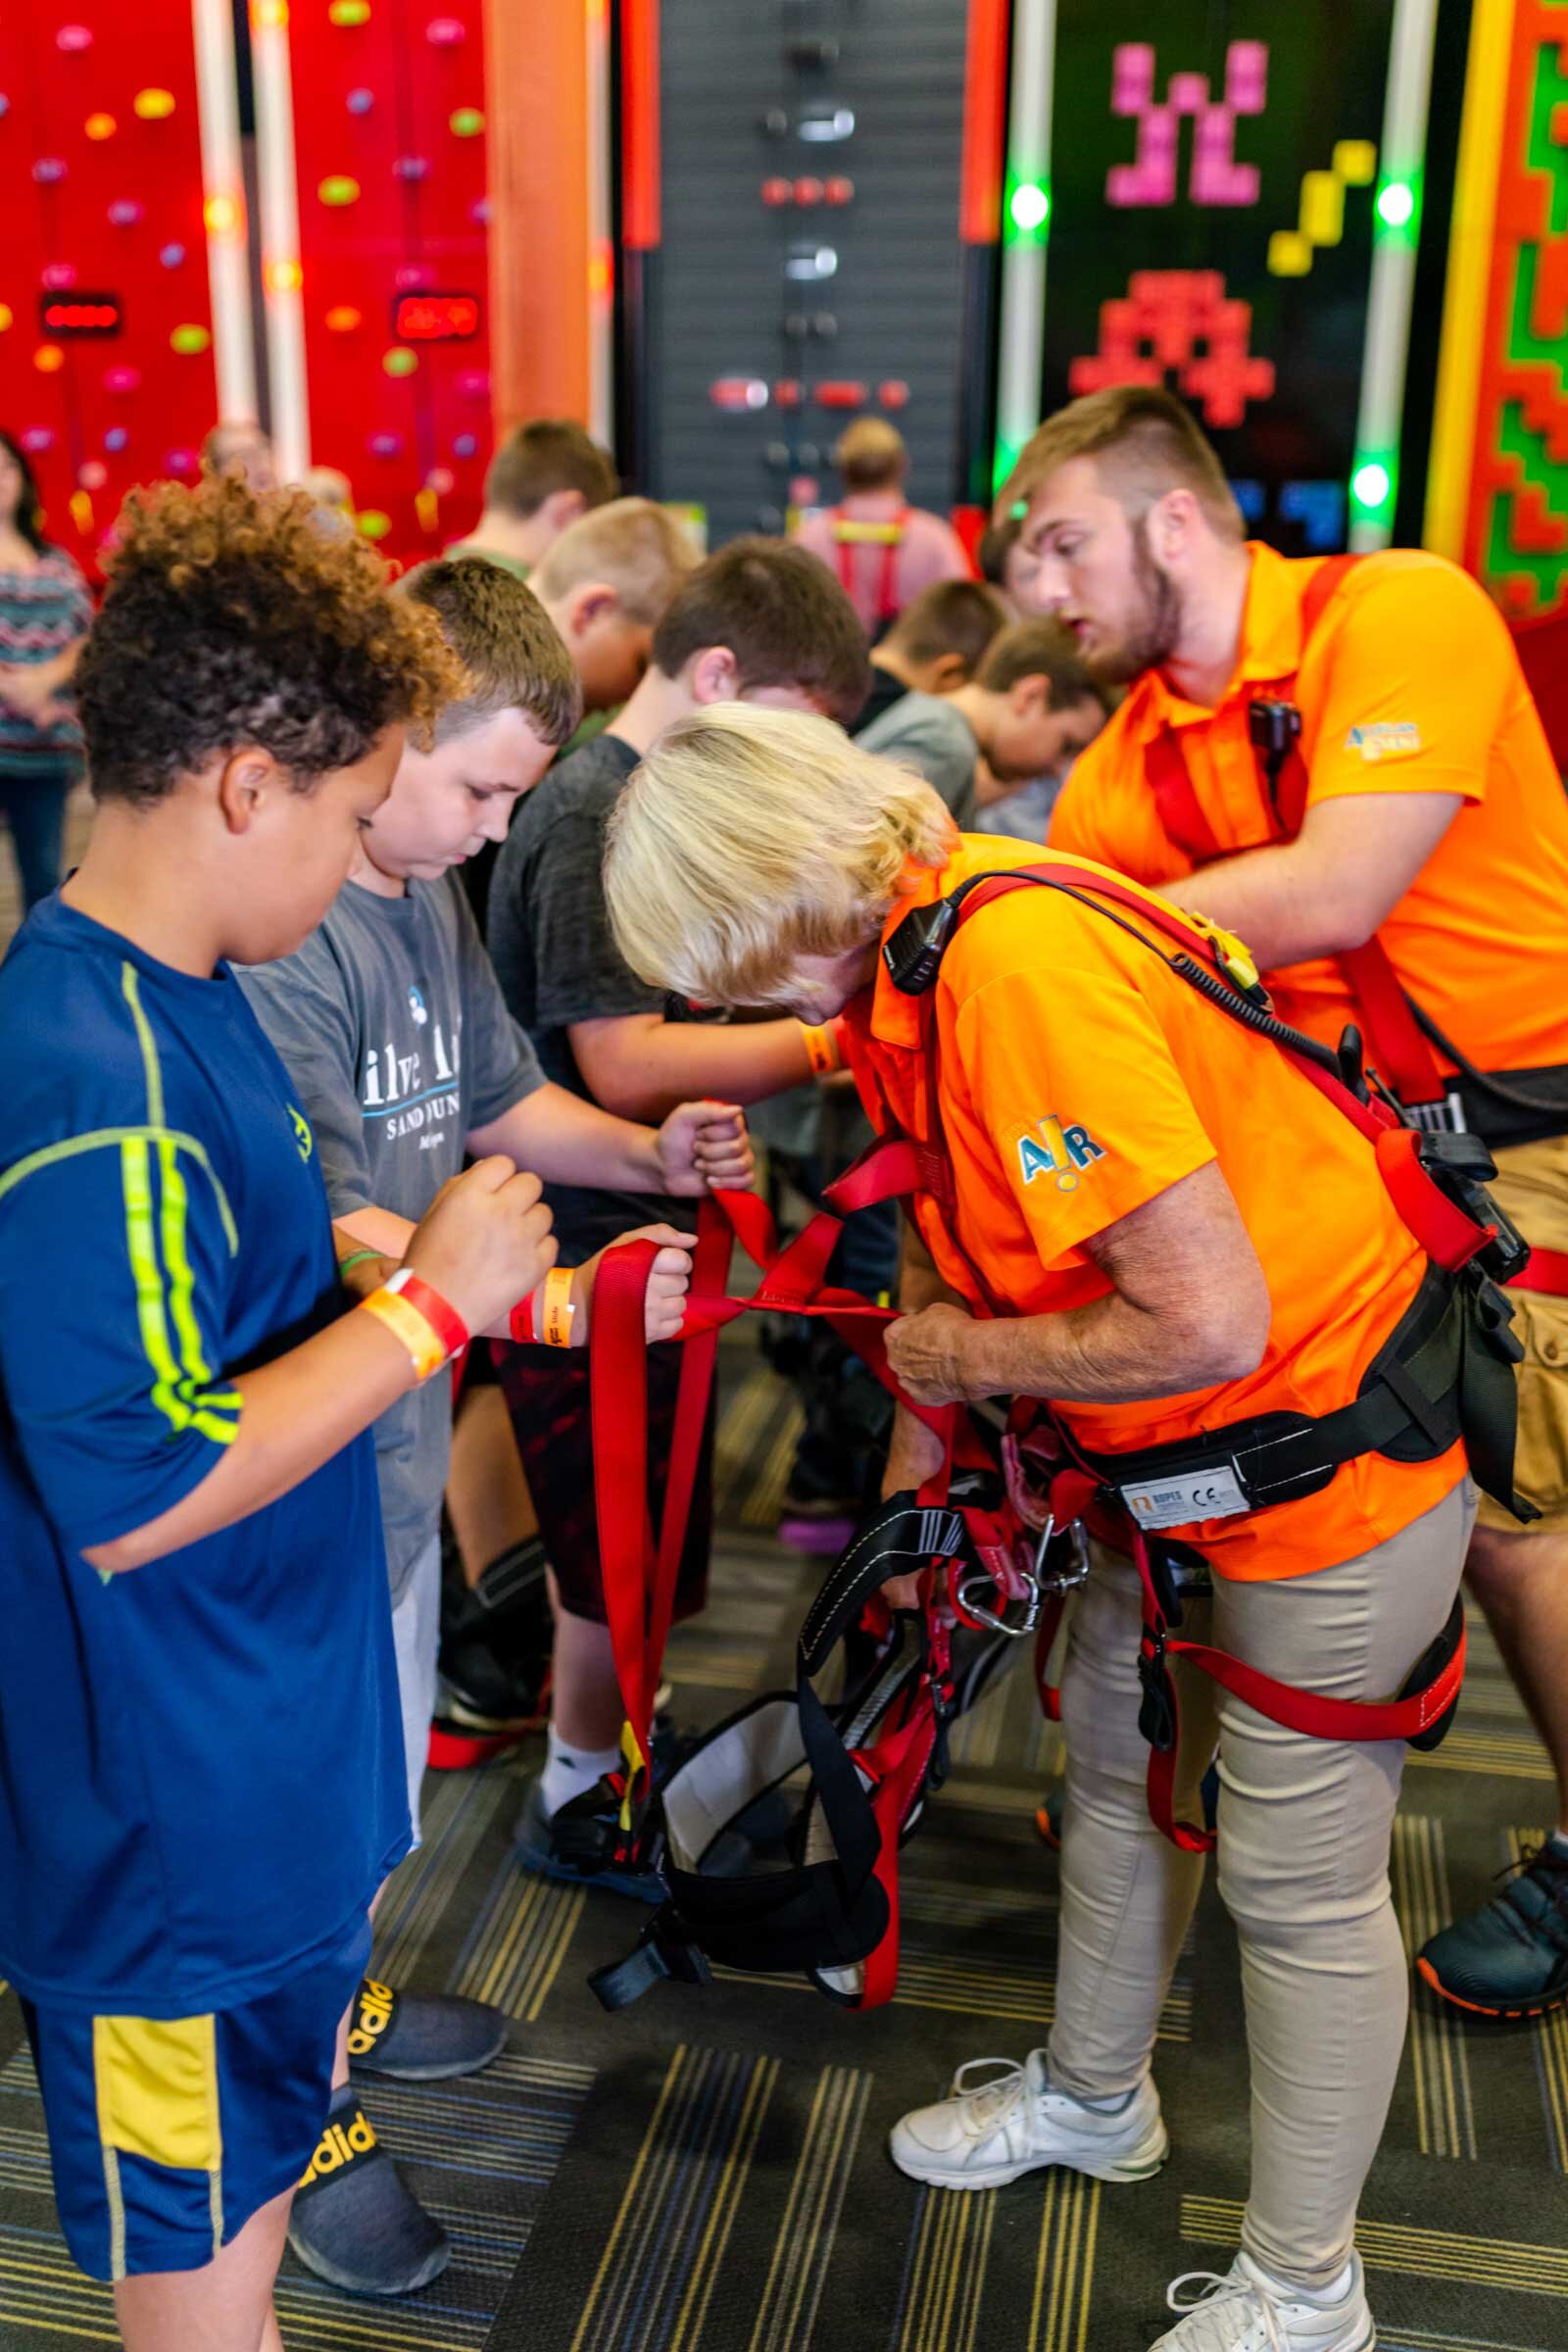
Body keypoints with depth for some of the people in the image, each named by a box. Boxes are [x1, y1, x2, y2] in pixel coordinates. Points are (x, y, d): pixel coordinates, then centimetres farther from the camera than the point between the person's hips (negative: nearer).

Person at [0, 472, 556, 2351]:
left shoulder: (179, 994, 3)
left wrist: (391, 1265, 2)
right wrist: (432, 1302, -23)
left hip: (268, 1752, 9)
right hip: (175, 1803, -9)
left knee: (261, 2147, 29)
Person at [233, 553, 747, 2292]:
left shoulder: (431, 894, 4)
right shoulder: (281, 931, -25)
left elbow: (496, 1100, 13)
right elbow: (317, 1230, -29)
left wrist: (650, 1153, -3)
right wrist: (545, 1298, -36)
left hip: (400, 1424, 9)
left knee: (381, 1754, 26)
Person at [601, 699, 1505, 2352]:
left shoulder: (1023, 965, -32)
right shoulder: (907, 952, -1)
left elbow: (1208, 1318, -34)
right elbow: (950, 1230, 11)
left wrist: (964, 1358, -17)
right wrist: (914, 1480, 13)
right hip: (1174, 1458, 9)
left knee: (1296, 1878, 6)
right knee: (1118, 1763, 23)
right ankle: (1093, 2097, 48)